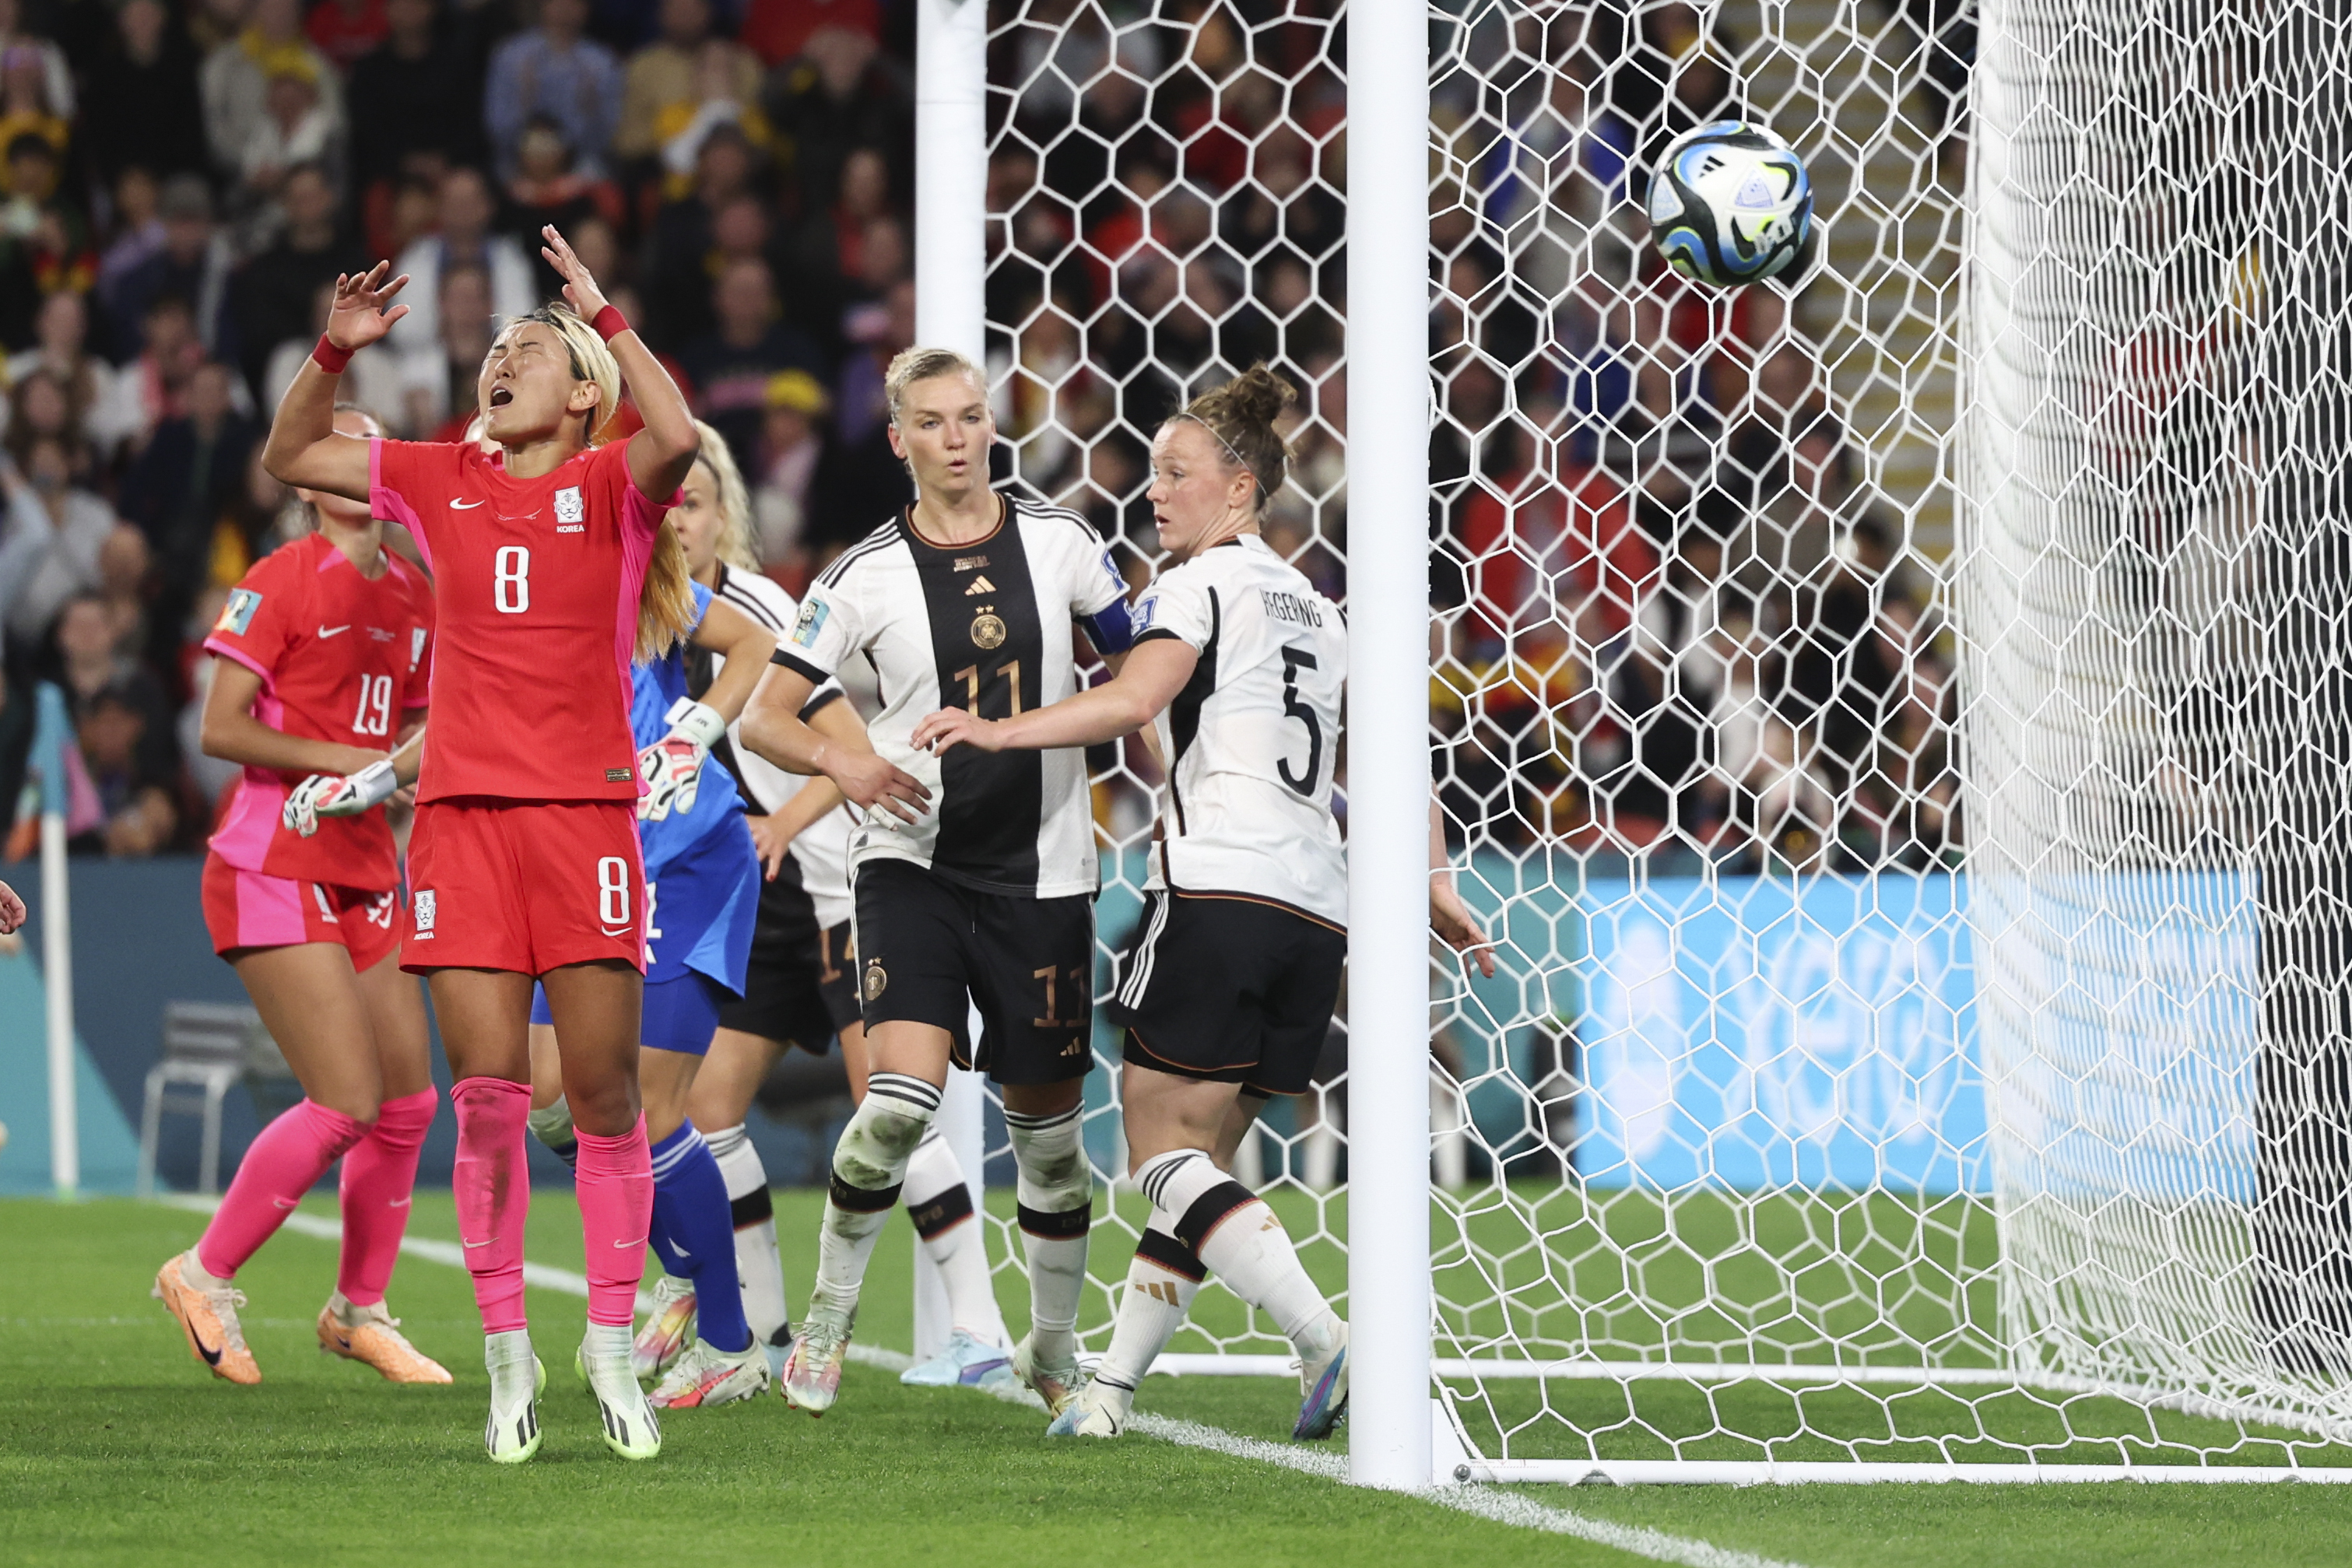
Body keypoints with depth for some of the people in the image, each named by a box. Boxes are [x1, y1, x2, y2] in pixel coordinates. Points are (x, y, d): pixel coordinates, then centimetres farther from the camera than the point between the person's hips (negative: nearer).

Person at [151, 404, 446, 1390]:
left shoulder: (413, 596, 12)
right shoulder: (282, 581, -9)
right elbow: (221, 729, -13)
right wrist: (337, 759, -20)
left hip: (364, 871, 7)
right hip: (273, 869, -7)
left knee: (409, 1101, 5)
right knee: (347, 1104, -13)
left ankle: (359, 1309, 22)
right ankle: (205, 1275, 3)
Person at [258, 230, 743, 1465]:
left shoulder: (612, 485, 2)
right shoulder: (441, 481, 12)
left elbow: (677, 435, -21)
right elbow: (289, 458, 20)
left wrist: (603, 314, -16)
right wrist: (334, 352, 6)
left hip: (586, 814, -2)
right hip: (460, 815, 2)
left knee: (602, 1088, -1)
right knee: (486, 1093, -2)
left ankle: (611, 1348, 10)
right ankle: (506, 1354, 5)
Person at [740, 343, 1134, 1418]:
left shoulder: (1060, 543, 2)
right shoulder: (867, 576, -4)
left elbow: (1137, 669, 14)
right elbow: (763, 716, -1)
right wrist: (841, 763, -20)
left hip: (1041, 873, 2)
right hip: (913, 864, -2)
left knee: (1048, 1120, 8)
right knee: (902, 1096, -21)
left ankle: (1053, 1348, 28)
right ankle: (826, 1320, -3)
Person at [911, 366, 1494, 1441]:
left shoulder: (1197, 586, -1)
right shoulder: (1317, 611, 24)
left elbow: (1134, 700, -19)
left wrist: (997, 733, -26)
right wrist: (1434, 889, 30)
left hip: (1218, 892, -8)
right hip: (1316, 913, 8)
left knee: (1165, 1153, -7)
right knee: (1199, 1156, 10)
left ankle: (1328, 1343, -22)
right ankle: (1114, 1383, 9)